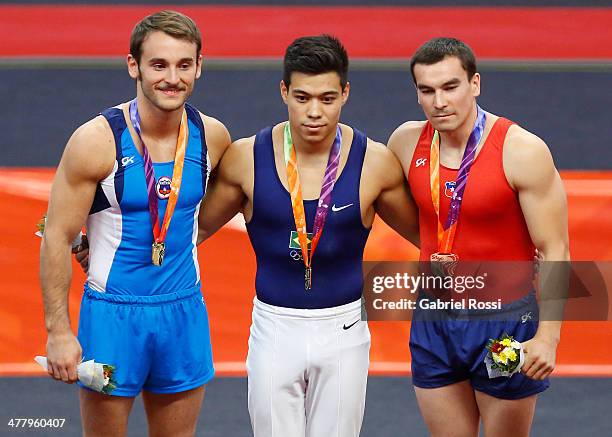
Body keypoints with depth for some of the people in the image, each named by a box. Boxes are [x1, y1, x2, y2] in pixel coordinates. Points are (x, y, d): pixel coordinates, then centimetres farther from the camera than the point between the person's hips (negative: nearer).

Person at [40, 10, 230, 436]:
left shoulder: (212, 136, -2)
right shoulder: (97, 141, -15)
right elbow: (57, 238, -11)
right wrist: (58, 332, -13)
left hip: (184, 309, 4)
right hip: (113, 310, -4)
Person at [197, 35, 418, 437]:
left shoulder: (374, 162, -7)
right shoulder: (246, 157, -6)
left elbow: (424, 234, 9)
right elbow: (198, 225, 8)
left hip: (343, 332, 0)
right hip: (275, 328, 0)